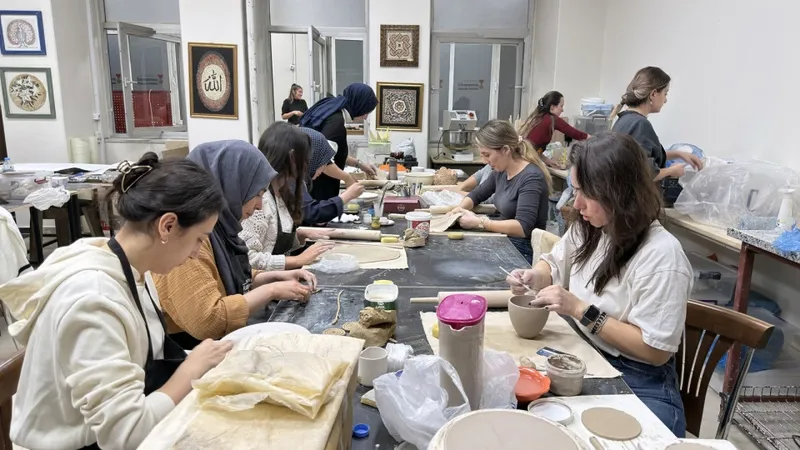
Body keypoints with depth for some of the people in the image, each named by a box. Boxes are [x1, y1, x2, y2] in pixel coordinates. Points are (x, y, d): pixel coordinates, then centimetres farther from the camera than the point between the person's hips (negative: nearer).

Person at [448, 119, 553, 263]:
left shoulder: (531, 177, -20)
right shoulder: (500, 171, 3)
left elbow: (522, 227, -29)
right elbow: (477, 195, 20)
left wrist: (479, 222, -25)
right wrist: (458, 209, 0)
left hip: (524, 251, -7)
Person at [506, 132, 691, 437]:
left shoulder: (661, 255, -21)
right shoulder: (588, 230, 2)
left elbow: (656, 350, -20)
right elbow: (554, 265, 21)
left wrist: (581, 310, -23)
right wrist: (533, 277, -2)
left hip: (638, 384, -6)